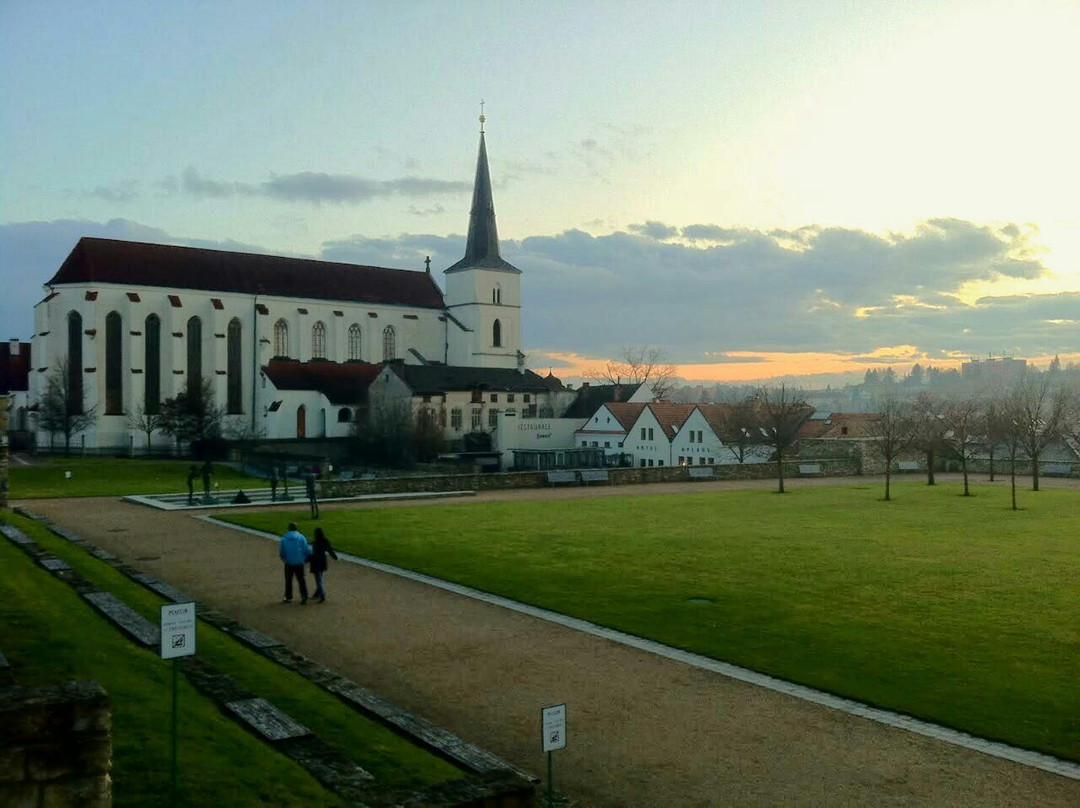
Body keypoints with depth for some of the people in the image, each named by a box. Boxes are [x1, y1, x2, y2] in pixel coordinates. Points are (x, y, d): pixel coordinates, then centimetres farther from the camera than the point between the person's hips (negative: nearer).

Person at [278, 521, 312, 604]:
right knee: (301, 580, 6)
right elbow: (306, 550, -5)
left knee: (288, 580, 12)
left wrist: (284, 559, 20)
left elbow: (281, 552, 1)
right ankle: (304, 596, -5)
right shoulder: (301, 537, -5)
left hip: (289, 563, 0)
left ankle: (288, 597, 18)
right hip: (299, 563, 0)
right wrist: (305, 560, 12)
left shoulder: (284, 538, -3)